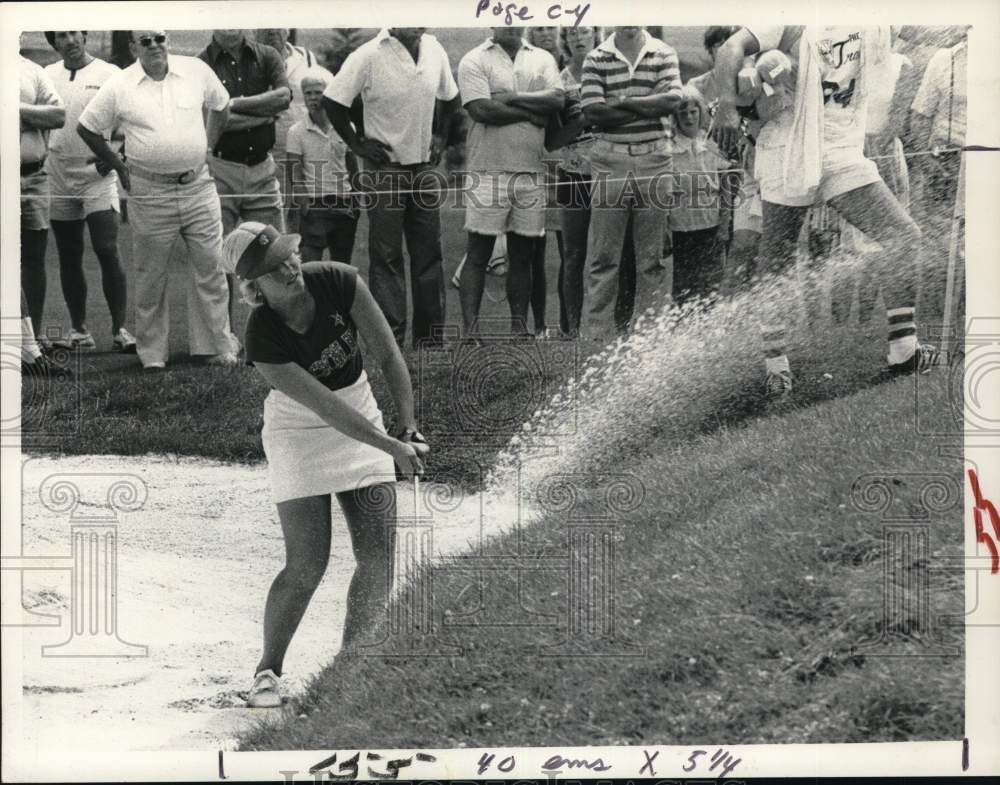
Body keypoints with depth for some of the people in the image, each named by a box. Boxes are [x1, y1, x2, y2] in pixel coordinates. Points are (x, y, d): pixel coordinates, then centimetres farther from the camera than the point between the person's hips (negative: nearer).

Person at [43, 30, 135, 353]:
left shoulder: (109, 75, -2)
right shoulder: (46, 76, 8)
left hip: (98, 177, -4)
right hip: (58, 179, 4)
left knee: (108, 251, -12)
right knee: (69, 257, 7)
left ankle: (119, 329, -8)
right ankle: (78, 330, 15)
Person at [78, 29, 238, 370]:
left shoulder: (197, 71, 0)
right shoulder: (118, 86, -5)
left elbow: (220, 106, 18)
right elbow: (86, 128, 5)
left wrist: (207, 148, 11)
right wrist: (119, 167, 5)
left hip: (198, 186, 1)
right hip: (150, 193, -1)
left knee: (210, 270, 3)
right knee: (150, 277, 6)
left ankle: (217, 347, 13)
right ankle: (152, 354, 16)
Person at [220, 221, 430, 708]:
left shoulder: (340, 283, -17)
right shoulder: (263, 340, -26)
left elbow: (389, 358, -11)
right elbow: (327, 408, -26)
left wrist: (409, 430, -19)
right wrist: (392, 448, -28)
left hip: (361, 418, 4)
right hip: (297, 428, -4)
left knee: (379, 557, -3)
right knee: (307, 564, -10)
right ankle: (268, 670, 10)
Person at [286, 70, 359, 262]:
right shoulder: (297, 131, 0)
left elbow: (353, 167, 13)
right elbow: (295, 171, -4)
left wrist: (355, 201, 6)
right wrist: (303, 201, -17)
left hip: (344, 204, 3)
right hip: (314, 204, -3)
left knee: (342, 261, 9)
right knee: (311, 263, -12)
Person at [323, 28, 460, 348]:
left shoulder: (434, 51, 2)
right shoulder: (369, 57, -14)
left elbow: (449, 98, 19)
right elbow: (332, 102, -12)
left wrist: (439, 136, 10)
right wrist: (357, 144, -11)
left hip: (424, 166, 5)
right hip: (385, 169, -5)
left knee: (429, 253, 8)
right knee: (386, 256, -1)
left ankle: (430, 338, 16)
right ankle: (390, 341, 1)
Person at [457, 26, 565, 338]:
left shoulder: (542, 60, 12)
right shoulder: (475, 61, 1)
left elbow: (557, 100, -4)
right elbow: (481, 110, -13)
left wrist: (511, 97, -11)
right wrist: (532, 112, -6)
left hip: (532, 171, 4)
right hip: (489, 170, -4)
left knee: (523, 254, 8)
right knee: (478, 254, -3)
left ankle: (520, 327, 13)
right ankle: (470, 330, -3)